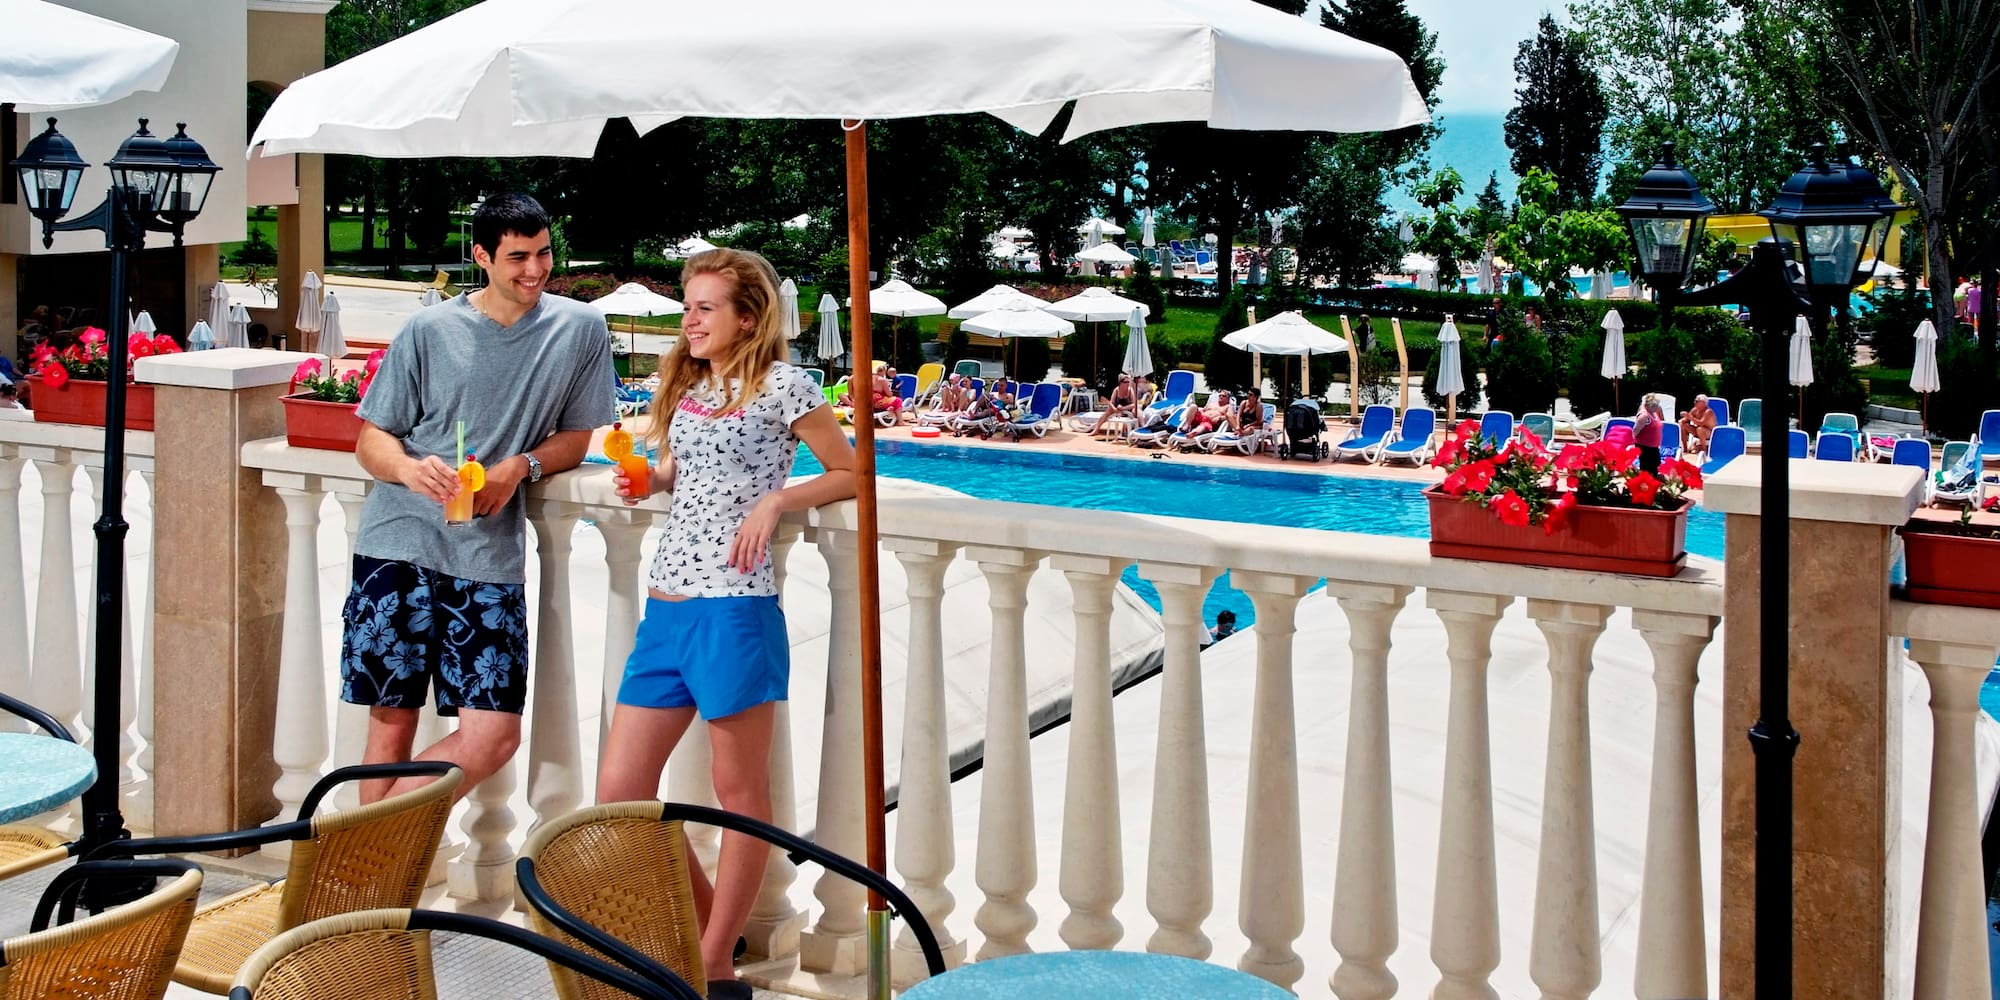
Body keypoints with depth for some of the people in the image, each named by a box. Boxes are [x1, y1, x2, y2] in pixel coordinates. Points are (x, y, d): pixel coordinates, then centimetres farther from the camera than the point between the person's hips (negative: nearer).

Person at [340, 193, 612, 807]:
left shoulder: (581, 329, 4)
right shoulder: (428, 330, 3)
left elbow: (577, 435, 12)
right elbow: (371, 439, 7)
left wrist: (520, 466, -9)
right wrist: (410, 469, -17)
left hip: (490, 556, 1)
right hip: (399, 544, -1)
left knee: (493, 736, -6)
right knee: (392, 719, 3)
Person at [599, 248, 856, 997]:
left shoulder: (783, 388, -3)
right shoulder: (686, 386, 15)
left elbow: (850, 474, 1)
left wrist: (775, 500, -13)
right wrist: (648, 481, 8)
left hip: (733, 609, -7)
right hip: (665, 609, 7)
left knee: (740, 794, 4)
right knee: (618, 793, 6)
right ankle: (707, 924, 24)